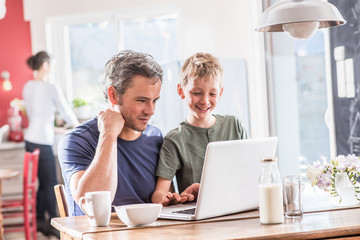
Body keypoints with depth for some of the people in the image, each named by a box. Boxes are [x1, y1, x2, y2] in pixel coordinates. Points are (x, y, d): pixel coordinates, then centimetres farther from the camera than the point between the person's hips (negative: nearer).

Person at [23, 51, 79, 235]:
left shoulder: (28, 87, 9)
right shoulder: (52, 89, -13)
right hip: (42, 141, -8)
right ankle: (53, 223, 5)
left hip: (30, 138, 8)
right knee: (51, 184, 0)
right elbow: (66, 111, -3)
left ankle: (39, 220, 21)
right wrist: (76, 125, 18)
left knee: (43, 182, 15)